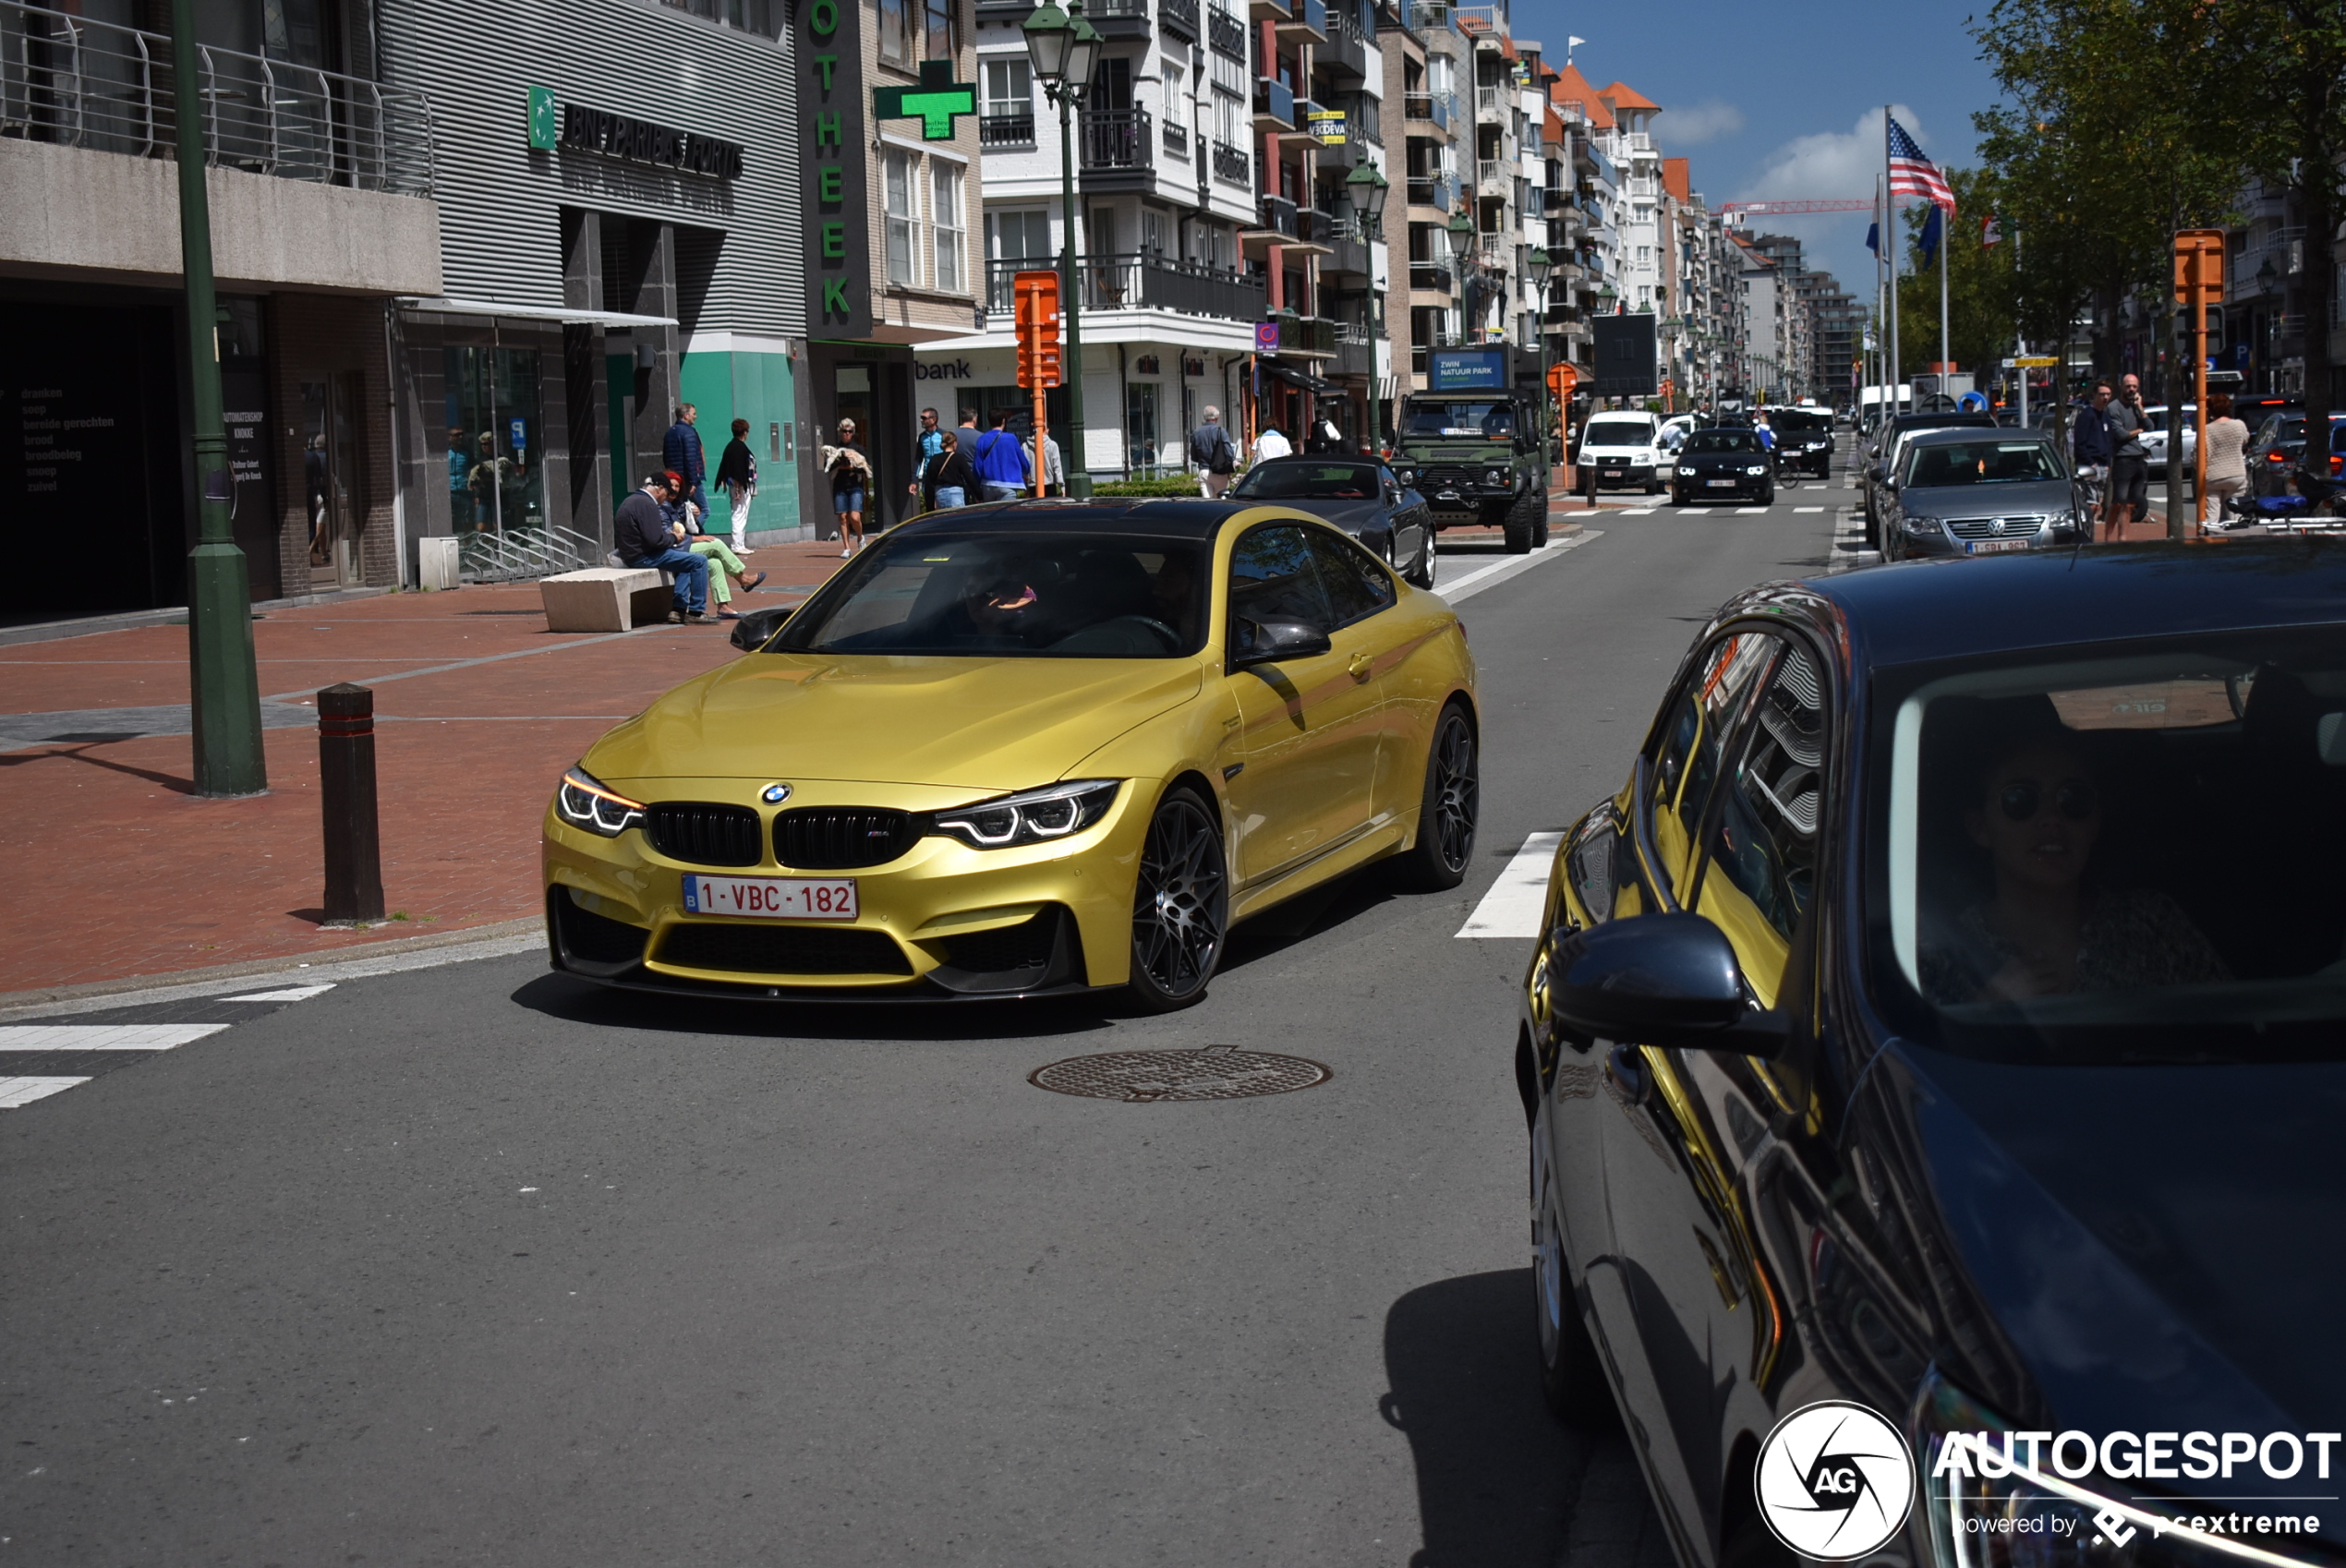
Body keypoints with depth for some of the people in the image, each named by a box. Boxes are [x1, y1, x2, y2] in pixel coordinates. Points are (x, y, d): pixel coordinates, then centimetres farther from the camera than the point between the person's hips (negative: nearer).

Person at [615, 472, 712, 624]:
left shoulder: (631, 501, 15)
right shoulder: (647, 504, -17)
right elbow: (655, 540, -23)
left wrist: (669, 535, 14)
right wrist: (674, 538, -4)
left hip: (632, 554, 11)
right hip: (643, 557, -11)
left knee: (687, 562, 25)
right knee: (699, 562, -11)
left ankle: (679, 609, 16)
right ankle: (696, 612, -5)